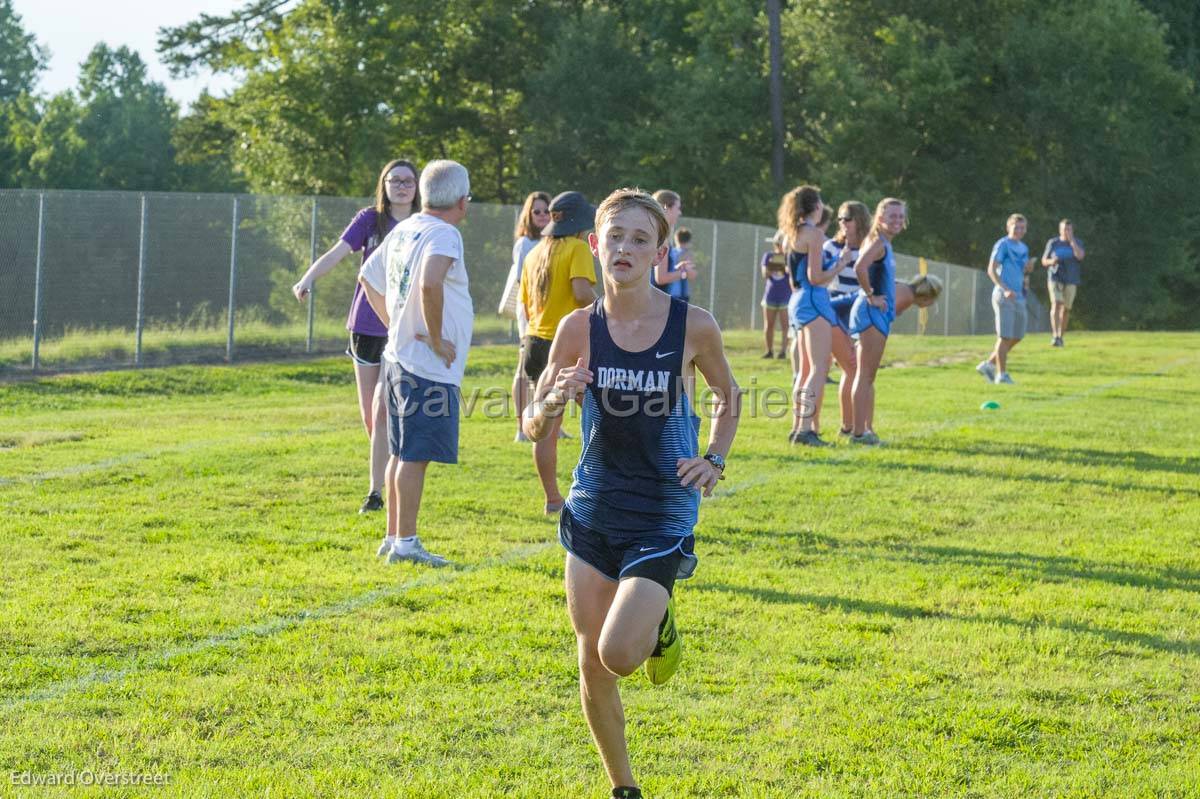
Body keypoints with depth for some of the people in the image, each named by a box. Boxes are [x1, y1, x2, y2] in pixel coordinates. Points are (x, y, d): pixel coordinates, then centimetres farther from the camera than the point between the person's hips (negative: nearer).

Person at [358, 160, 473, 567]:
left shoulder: (404, 230, 11)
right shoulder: (443, 234, -16)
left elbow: (367, 277, 24)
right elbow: (429, 283, -34)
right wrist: (436, 338, -22)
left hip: (399, 358, 9)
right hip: (430, 367, -9)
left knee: (402, 452, 15)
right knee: (416, 455, -5)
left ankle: (393, 537, 22)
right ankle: (406, 543, -2)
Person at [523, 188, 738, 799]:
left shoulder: (694, 326, -10)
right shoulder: (579, 328, -5)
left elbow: (728, 397, 10)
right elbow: (534, 428, 0)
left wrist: (714, 459, -5)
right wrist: (552, 404, -22)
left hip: (663, 518, -3)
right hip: (593, 513, 3)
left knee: (619, 653, -17)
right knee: (591, 663, 6)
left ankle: (658, 620, 18)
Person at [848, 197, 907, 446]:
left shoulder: (885, 244, 17)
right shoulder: (877, 242, -12)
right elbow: (859, 268, -30)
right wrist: (871, 296, -21)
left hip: (880, 313, 10)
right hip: (871, 312, -10)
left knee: (868, 376, 14)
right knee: (865, 374, -10)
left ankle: (866, 429, 19)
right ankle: (859, 431, -11)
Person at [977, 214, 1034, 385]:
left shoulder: (1024, 248, 17)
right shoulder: (1002, 245, -7)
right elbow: (991, 270, -14)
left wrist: (1028, 269, 4)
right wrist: (1005, 289, -25)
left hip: (1019, 296, 8)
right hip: (1004, 296, -8)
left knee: (1017, 336, 10)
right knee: (1005, 336, -7)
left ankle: (988, 365, 19)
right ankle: (1002, 374, -1)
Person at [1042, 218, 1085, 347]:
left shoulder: (1077, 243, 2)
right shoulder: (1052, 243, 2)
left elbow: (1080, 256, -18)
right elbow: (1044, 261, 5)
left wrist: (1071, 240, -18)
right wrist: (1052, 261, -17)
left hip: (1071, 281, 2)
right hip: (1055, 278, -2)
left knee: (1066, 309, 6)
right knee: (1056, 305, -19)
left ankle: (1060, 336, 23)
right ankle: (1055, 336, -29)